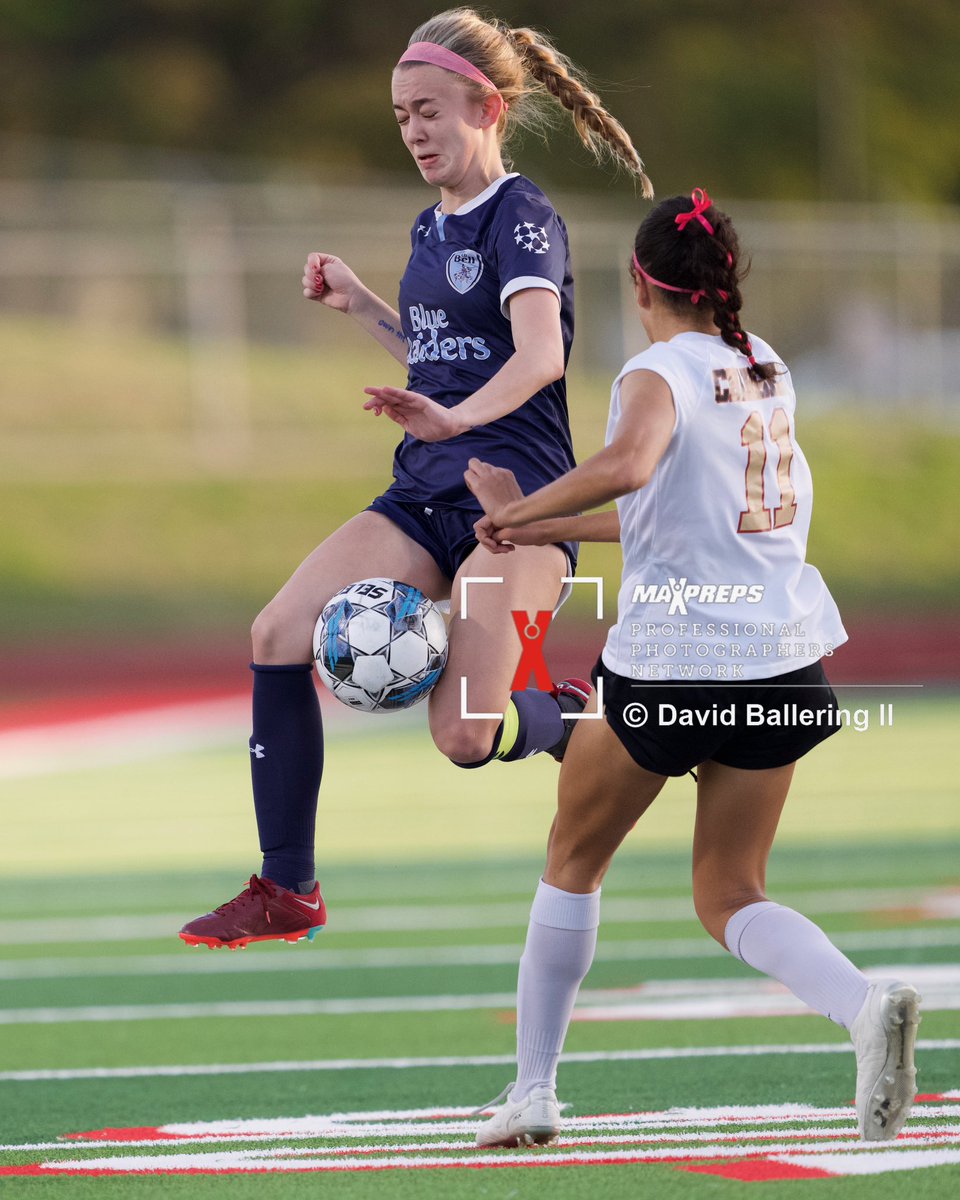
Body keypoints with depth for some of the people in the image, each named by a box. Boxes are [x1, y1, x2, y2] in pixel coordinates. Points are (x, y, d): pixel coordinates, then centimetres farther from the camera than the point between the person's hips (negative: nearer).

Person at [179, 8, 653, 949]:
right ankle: (286, 891, -4)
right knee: (280, 634, -12)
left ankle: (575, 718, 15)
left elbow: (539, 354, -27)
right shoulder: (432, 229, 16)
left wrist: (456, 417, -43)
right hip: (426, 499, 8)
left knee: (464, 737, -21)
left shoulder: (522, 218, -9)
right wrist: (360, 308, 21)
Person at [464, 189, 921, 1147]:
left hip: (670, 663, -6)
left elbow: (626, 465, -34)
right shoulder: (768, 372, 13)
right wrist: (548, 531, 25)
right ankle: (866, 1005, -19)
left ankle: (532, 1088, 18)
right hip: (784, 663, 6)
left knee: (573, 864, 16)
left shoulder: (661, 374, -10)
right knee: (729, 896, 10)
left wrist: (518, 509, -21)